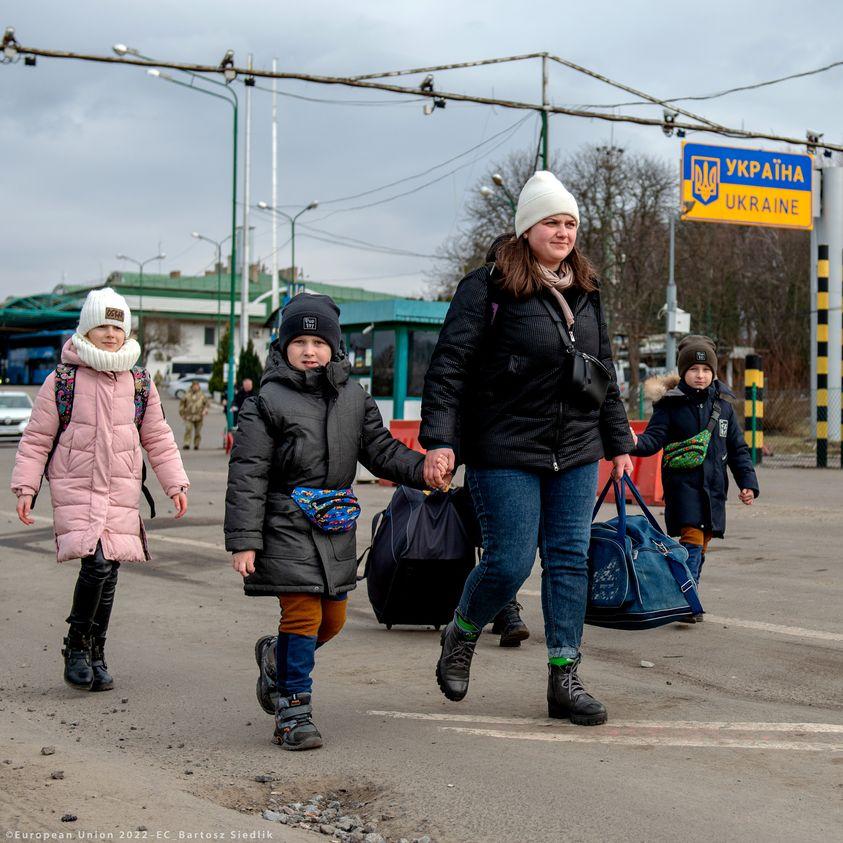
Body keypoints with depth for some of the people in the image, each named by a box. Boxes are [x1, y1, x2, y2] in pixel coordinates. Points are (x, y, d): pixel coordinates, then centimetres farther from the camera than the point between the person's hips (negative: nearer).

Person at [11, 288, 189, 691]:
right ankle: (76, 646, 1)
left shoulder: (139, 384, 8)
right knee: (96, 564, -19)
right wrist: (25, 487, -4)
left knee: (109, 571, 5)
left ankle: (96, 654, 21)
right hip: (74, 489, -3)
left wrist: (176, 484, 6)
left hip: (121, 492, 3)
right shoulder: (61, 382, -1)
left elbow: (159, 440, 14)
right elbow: (36, 439, 3)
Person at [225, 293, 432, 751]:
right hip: (287, 526, -6)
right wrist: (243, 541, -14)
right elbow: (247, 476, -9)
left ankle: (276, 656, 42)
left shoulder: (353, 396, 8)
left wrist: (424, 469, -9)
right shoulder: (267, 402, -7)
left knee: (332, 618, 13)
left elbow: (381, 450, 10)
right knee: (303, 614, -9)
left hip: (336, 526, 6)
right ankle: (293, 710, 5)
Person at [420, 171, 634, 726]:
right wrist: (439, 440, -18)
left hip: (576, 455, 6)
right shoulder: (488, 288, -7)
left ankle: (565, 680, 10)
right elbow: (449, 366, -10)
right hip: (505, 454, -6)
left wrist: (618, 442, 19)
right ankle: (461, 636, 25)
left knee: (570, 559, 3)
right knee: (510, 563, -5)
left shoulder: (586, 292, 13)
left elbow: (606, 372, 21)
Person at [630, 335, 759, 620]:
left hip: (713, 487, 5)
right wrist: (636, 444, -33)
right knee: (692, 539, -16)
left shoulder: (722, 404, 9)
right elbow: (654, 438, -10)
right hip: (683, 483, -4)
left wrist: (747, 482, 7)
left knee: (702, 544, 9)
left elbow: (737, 448, 14)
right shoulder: (670, 404, -2)